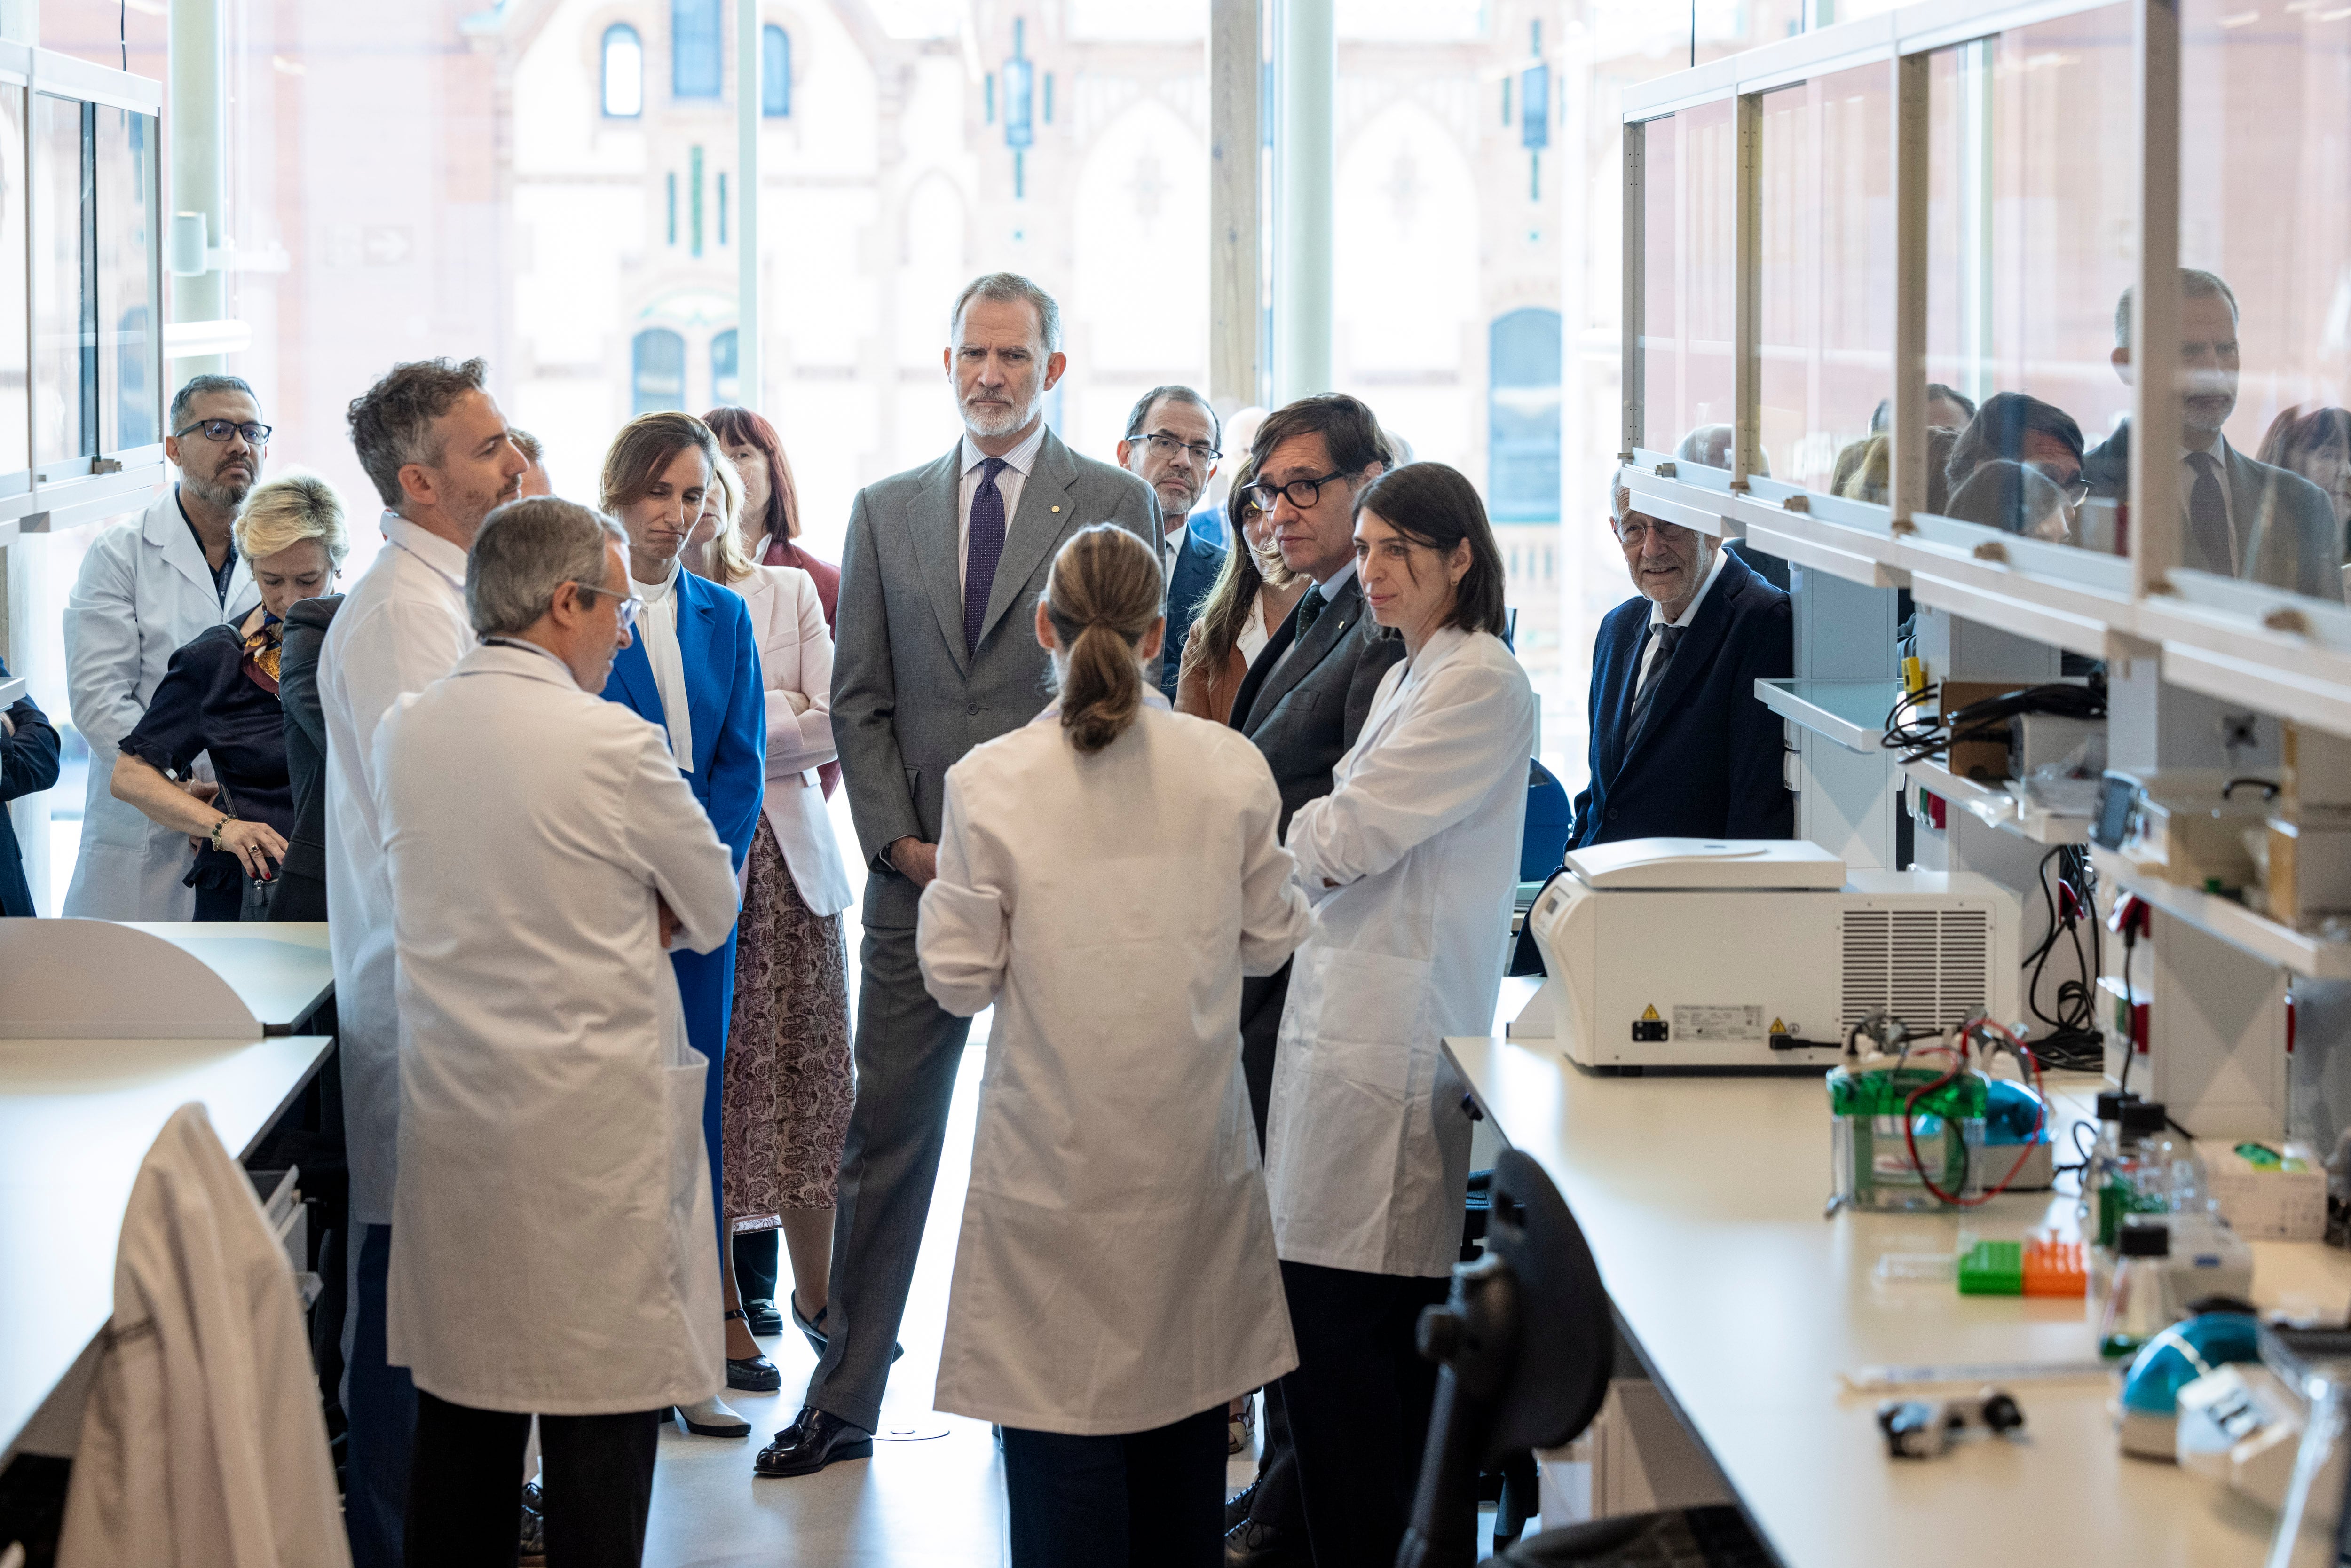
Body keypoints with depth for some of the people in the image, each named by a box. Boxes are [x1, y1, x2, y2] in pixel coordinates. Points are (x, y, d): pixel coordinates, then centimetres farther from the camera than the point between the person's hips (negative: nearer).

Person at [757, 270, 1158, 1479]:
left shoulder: (1116, 506, 1)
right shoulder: (885, 512, 11)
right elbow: (860, 698, 10)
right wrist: (900, 842, -2)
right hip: (916, 873, 3)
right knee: (885, 1139, 4)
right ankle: (843, 1401, 10)